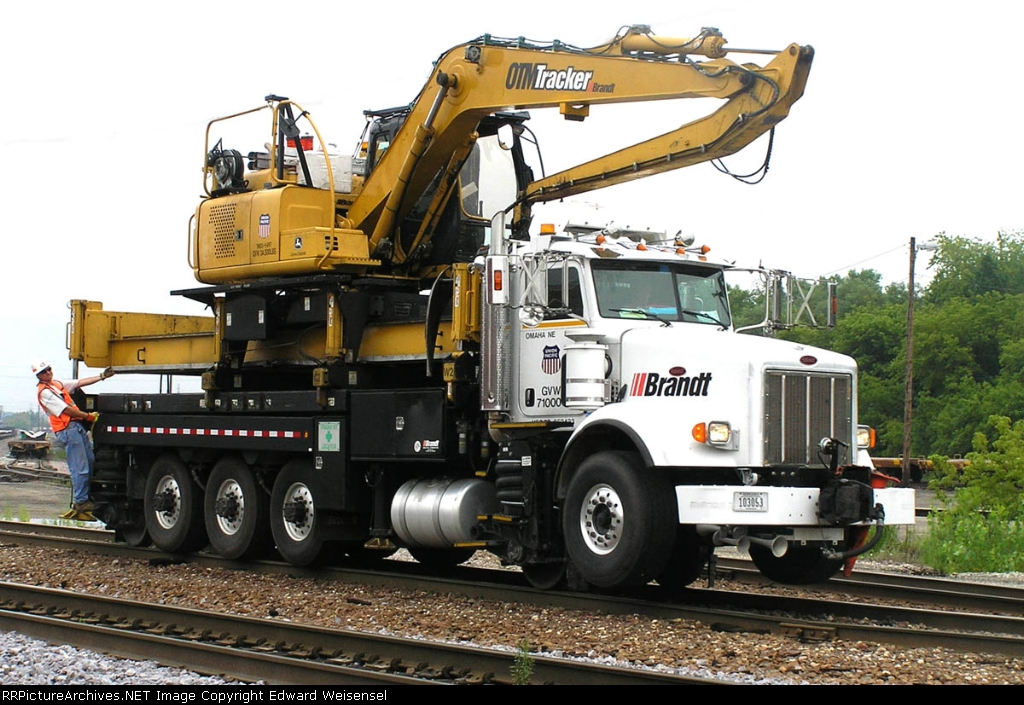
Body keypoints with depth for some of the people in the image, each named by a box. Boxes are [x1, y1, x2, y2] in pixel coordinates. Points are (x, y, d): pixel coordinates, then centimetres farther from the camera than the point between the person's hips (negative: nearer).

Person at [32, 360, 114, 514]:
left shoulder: (57, 384, 18)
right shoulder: (44, 392, -11)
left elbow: (80, 383, 19)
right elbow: (66, 410, -14)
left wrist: (102, 376, 14)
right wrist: (87, 416, -7)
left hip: (78, 426, 10)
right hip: (68, 429, -10)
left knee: (90, 461, 12)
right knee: (80, 468, -9)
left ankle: (85, 497, 20)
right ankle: (80, 502, -4)